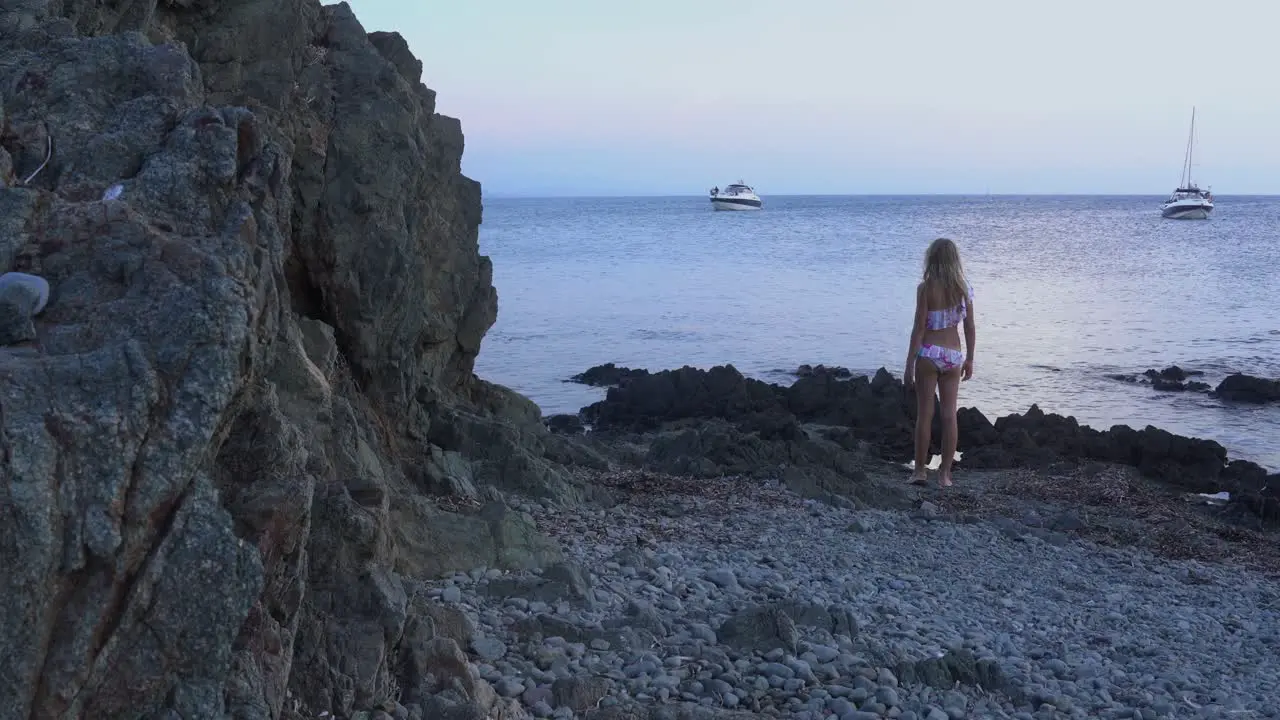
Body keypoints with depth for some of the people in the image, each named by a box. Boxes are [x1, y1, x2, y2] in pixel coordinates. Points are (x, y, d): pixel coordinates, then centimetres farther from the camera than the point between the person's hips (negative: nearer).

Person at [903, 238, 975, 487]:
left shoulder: (926, 288, -11)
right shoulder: (964, 288, 0)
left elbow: (919, 328, -11)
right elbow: (970, 327, 3)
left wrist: (909, 364, -6)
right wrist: (969, 359, 14)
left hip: (928, 354, -3)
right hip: (954, 355, 3)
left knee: (925, 413, 4)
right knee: (949, 414, 6)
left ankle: (920, 471, 9)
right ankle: (945, 473, 9)